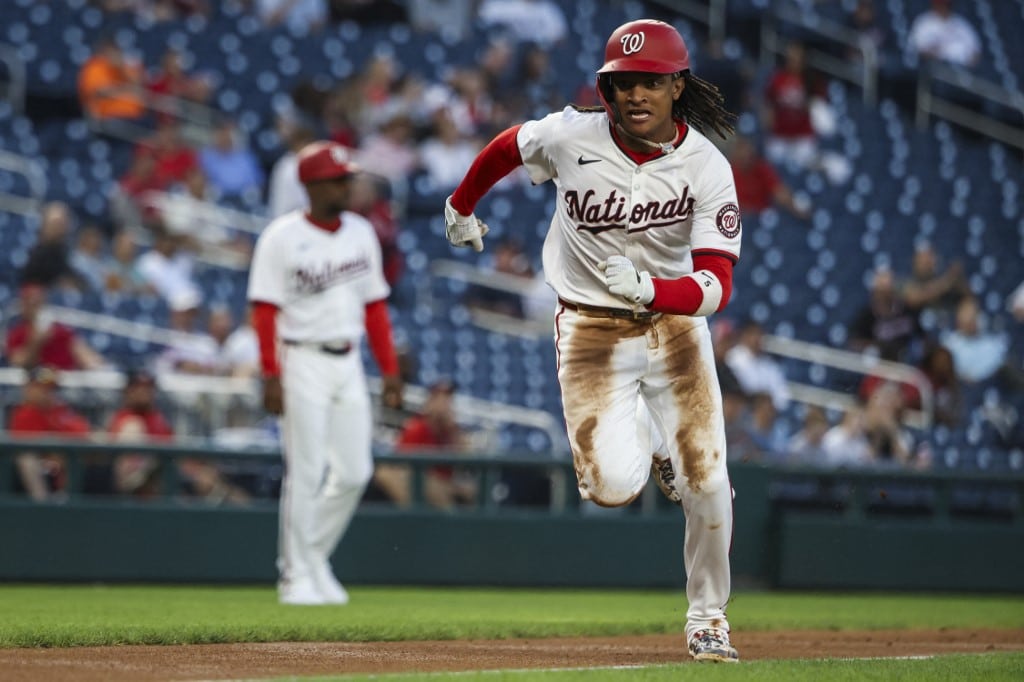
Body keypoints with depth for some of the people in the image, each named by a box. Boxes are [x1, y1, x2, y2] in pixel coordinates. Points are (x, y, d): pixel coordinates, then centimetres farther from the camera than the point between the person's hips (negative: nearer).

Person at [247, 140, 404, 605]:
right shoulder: (282, 237, -7)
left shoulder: (361, 233, 10)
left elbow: (374, 304, 14)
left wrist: (389, 369, 9)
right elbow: (265, 310, -10)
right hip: (303, 360, -6)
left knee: (354, 471, 3)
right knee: (305, 472, -6)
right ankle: (297, 576, 3)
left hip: (348, 362, 6)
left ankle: (314, 556, 20)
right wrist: (271, 376, -18)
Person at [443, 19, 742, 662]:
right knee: (613, 486, -17)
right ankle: (645, 446, 23)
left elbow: (718, 284, -23)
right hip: (590, 328, 0)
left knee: (707, 482, -5)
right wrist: (461, 206, 25)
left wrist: (648, 290, -42)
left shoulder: (708, 168, -16)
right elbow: (506, 147, 9)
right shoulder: (569, 137, -15)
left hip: (674, 324, 1)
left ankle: (708, 618, 17)